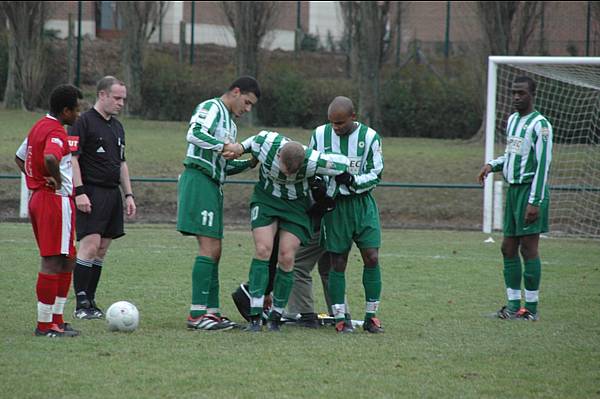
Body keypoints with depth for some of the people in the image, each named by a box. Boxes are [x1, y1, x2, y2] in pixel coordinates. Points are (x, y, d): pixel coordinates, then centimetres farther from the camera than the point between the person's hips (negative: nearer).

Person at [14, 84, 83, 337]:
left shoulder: (39, 127, 15)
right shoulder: (56, 132, -16)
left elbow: (19, 158, 26)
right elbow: (50, 158, -36)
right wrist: (58, 182, -20)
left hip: (37, 198, 10)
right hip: (56, 200, -10)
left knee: (66, 260, 16)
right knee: (53, 262, -7)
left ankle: (56, 318, 18)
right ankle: (45, 325, -5)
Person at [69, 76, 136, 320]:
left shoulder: (117, 127, 19)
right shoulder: (84, 122, -7)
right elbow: (72, 158, -12)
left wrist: (128, 195, 19)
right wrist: (79, 192, -19)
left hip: (112, 193, 8)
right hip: (91, 193, -8)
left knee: (102, 249, 7)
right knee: (90, 244, -15)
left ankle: (90, 301, 11)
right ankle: (81, 304, -14)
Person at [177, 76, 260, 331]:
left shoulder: (229, 122, 25)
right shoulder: (211, 108, -4)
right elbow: (194, 135, -22)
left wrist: (249, 163, 13)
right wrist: (224, 147, -26)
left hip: (213, 186, 10)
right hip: (198, 180, -10)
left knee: (213, 251, 10)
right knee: (209, 248, -14)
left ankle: (212, 311, 13)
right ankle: (197, 314, -16)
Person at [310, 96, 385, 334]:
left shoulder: (369, 137, -5)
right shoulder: (320, 135, 2)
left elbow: (375, 175, -4)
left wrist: (352, 180, -19)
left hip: (362, 203, -1)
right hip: (334, 204, 1)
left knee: (372, 258, -8)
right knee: (338, 262, -1)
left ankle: (371, 316, 2)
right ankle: (341, 318, 5)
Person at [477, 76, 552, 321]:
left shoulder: (539, 125, -12)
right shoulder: (512, 120, 15)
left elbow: (543, 165, -16)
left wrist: (535, 202, -21)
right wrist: (492, 165, 8)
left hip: (530, 190, -9)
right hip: (513, 189, 9)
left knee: (528, 248, -7)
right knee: (508, 248, 8)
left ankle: (531, 308, -3)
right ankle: (513, 305, 13)